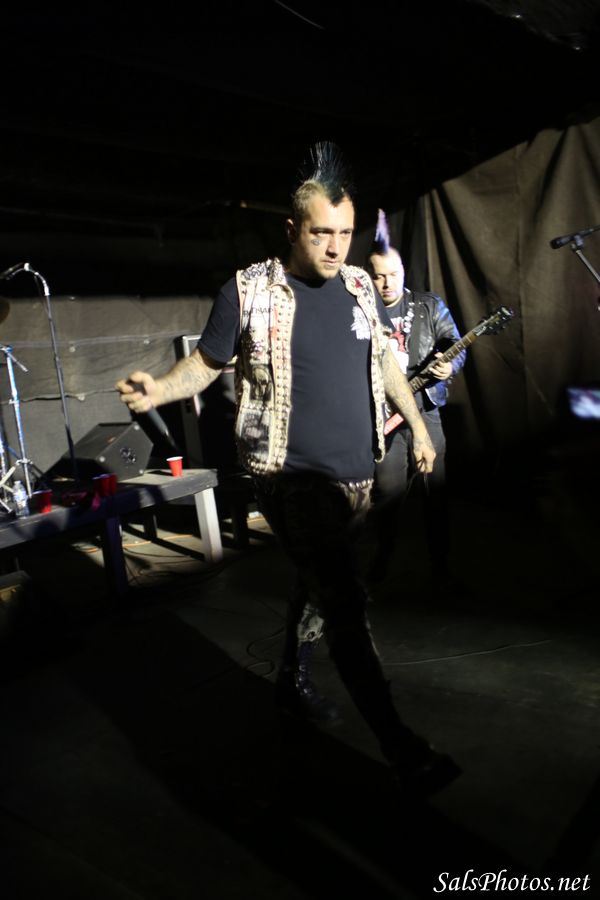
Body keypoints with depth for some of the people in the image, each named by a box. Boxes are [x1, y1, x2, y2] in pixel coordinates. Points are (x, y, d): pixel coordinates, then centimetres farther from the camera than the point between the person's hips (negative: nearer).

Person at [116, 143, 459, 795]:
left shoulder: (359, 286, 8)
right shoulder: (249, 290, -7)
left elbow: (384, 360, 19)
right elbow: (206, 362, -1)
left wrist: (417, 424, 21)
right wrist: (159, 389, -20)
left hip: (356, 472, 6)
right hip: (291, 474, -6)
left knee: (318, 582, 19)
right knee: (344, 602, -10)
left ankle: (292, 680, 43)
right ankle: (401, 748, -1)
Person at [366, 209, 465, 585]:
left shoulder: (430, 305, 6)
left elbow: (456, 344, 3)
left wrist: (449, 366, -19)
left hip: (425, 409, 1)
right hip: (381, 414, 0)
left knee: (436, 489, 2)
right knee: (388, 491, 2)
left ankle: (440, 561, 17)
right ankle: (385, 553, 25)